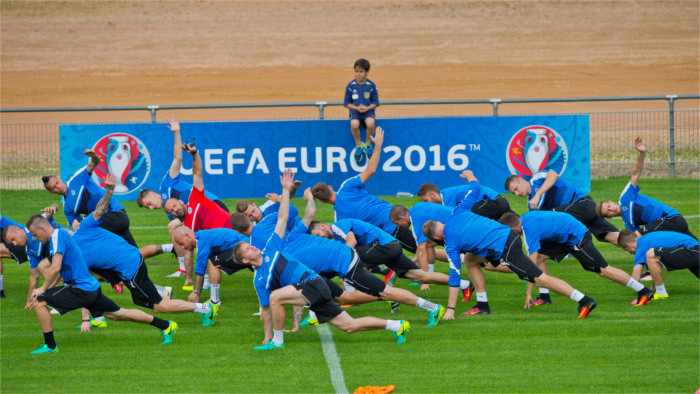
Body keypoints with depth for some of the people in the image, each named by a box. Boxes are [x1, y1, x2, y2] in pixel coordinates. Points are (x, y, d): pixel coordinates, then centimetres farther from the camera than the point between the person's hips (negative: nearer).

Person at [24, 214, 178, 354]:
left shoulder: (56, 236, -13)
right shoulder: (61, 235, 18)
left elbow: (55, 268, -24)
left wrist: (43, 289, -10)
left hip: (81, 289, -10)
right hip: (92, 287, 10)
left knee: (40, 302, -11)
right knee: (118, 314, 20)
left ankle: (50, 346, -5)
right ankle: (165, 325, 25)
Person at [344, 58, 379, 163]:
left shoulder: (371, 86, -2)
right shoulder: (350, 86, -1)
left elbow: (375, 103, 4)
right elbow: (346, 103, 4)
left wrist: (367, 108, -16)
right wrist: (357, 108, -13)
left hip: (368, 110, 0)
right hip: (355, 110, 0)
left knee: (370, 123, -34)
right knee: (354, 124, -33)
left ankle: (368, 145, -7)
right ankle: (359, 145, -7)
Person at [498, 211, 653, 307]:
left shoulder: (530, 230, -24)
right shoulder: (525, 218, 4)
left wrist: (528, 294, -21)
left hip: (577, 237, -10)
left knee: (603, 270, -6)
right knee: (540, 257, 3)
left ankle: (643, 291, 0)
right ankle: (544, 296, 5)